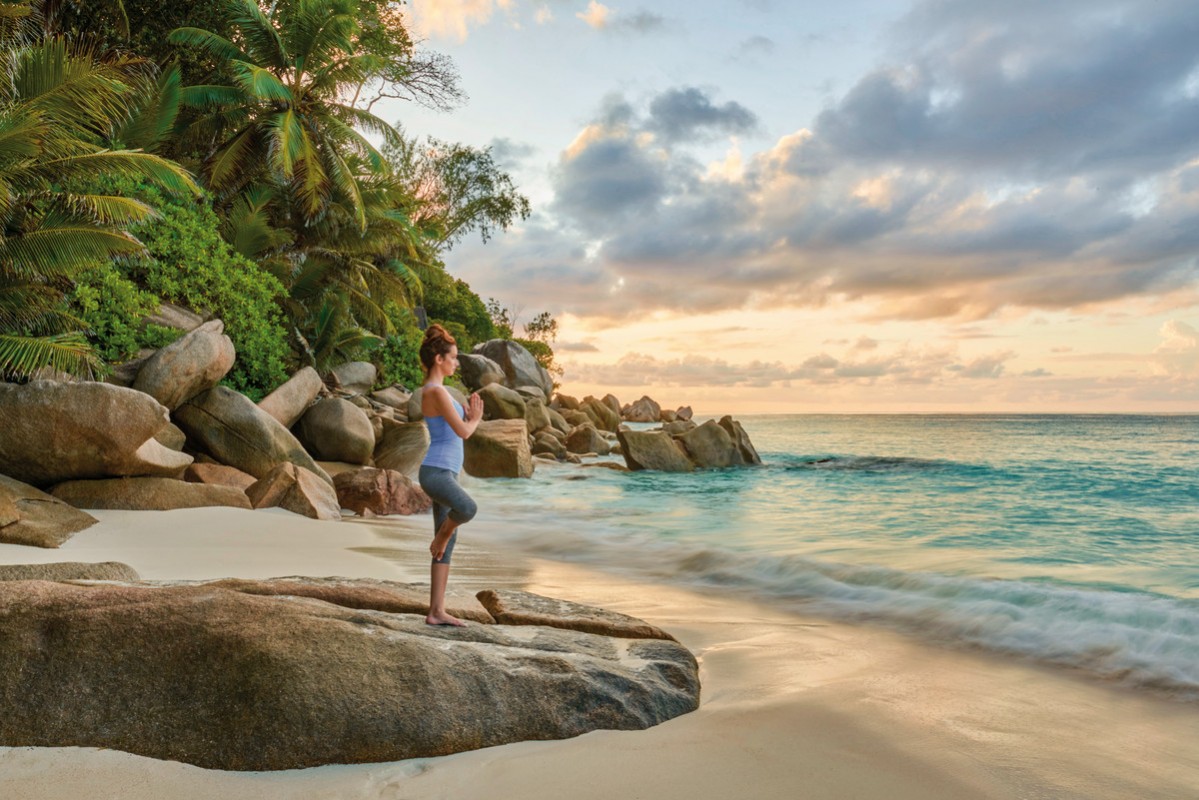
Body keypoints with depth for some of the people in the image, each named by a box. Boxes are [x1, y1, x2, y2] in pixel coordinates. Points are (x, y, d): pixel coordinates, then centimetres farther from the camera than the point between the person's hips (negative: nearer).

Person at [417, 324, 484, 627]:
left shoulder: (435, 390, 18)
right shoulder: (436, 391, -13)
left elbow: (457, 429, 25)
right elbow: (463, 432, -17)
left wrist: (469, 417, 10)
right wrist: (475, 419, 3)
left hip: (445, 473, 10)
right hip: (435, 472, -10)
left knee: (447, 546, 8)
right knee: (468, 509, -37)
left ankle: (437, 612, 11)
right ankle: (441, 535, -4)